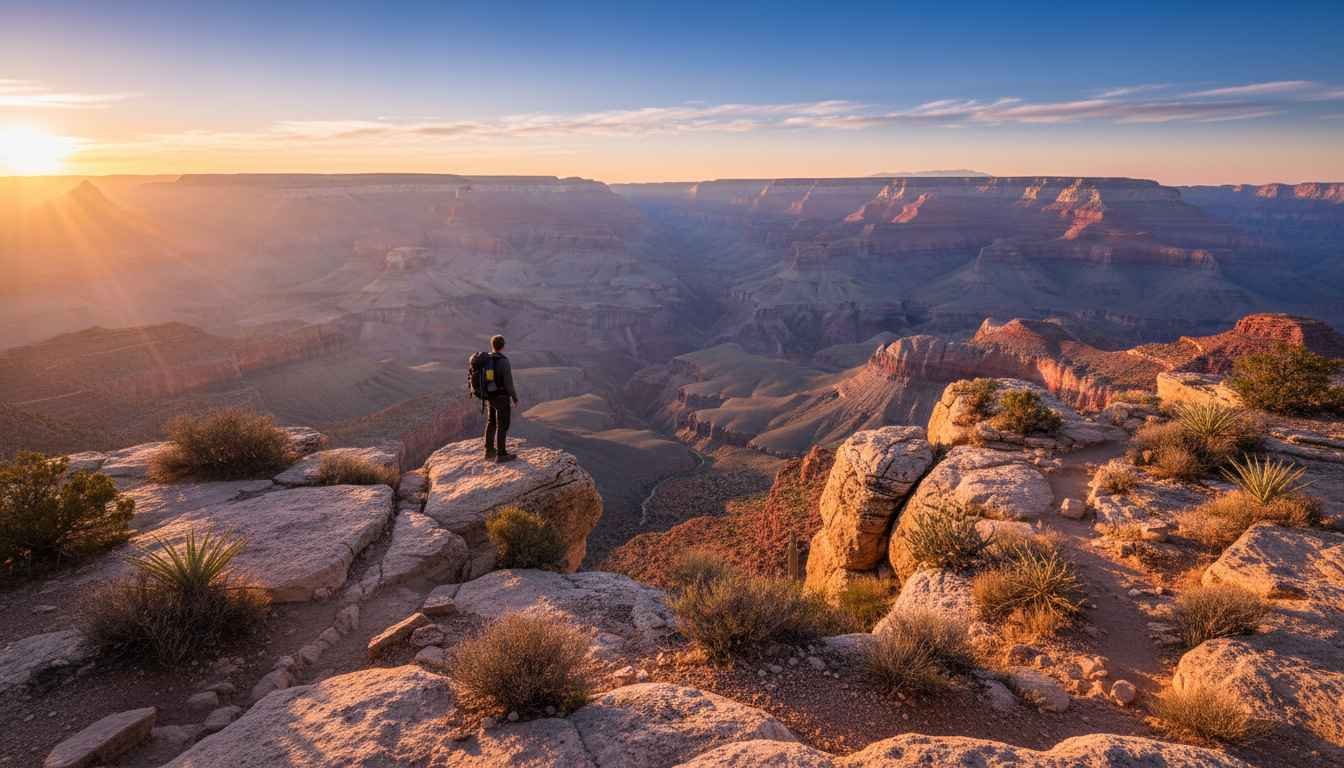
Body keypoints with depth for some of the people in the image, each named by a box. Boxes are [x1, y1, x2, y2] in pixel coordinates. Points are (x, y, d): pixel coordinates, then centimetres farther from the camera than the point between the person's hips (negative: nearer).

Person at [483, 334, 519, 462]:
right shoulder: (503, 361, -21)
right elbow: (508, 383, -20)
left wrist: (485, 397, 22)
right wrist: (515, 398, -9)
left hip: (490, 397, 7)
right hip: (502, 398, -7)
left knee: (491, 423, 18)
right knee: (502, 426, 0)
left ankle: (489, 450, 26)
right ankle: (501, 454, 4)